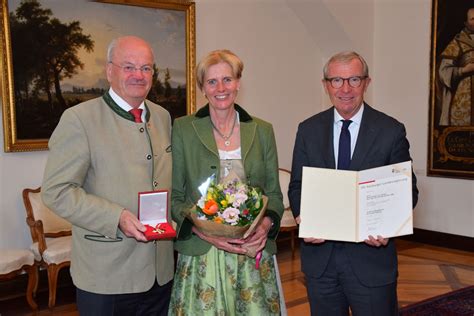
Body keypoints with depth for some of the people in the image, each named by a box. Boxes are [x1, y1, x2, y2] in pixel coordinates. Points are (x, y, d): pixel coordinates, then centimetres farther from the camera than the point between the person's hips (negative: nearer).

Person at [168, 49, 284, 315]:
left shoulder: (262, 131, 8)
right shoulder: (183, 129, 2)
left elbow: (274, 193, 10)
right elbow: (173, 196, 1)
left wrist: (266, 224, -9)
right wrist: (202, 230, -14)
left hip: (255, 252, 2)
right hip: (201, 255, -1)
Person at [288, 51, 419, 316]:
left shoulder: (391, 130, -4)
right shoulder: (308, 130, 3)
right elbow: (297, 185, 6)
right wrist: (303, 219, -13)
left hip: (372, 253, -2)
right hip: (319, 252, 2)